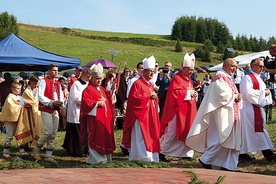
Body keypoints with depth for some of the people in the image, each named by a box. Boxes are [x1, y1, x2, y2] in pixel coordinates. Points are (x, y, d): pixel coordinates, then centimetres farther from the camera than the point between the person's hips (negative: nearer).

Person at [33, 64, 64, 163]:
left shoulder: (57, 83, 17)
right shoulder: (43, 81, -4)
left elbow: (61, 95, 18)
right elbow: (40, 96, -13)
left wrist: (60, 102, -5)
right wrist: (52, 102, -20)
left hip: (56, 110, 7)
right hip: (46, 109, -7)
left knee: (53, 133, 4)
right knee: (48, 132, -14)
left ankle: (48, 155, 10)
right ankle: (36, 149, 8)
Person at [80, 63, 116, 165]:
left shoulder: (102, 89, 19)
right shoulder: (88, 89, -8)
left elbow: (107, 99, 30)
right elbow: (86, 102, -19)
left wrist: (111, 91, 13)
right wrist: (97, 103, -20)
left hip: (104, 119, 9)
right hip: (94, 119, -9)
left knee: (104, 137, 11)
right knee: (95, 138, -6)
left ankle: (104, 157, 19)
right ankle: (94, 158, 0)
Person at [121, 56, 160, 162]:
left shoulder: (150, 84, 18)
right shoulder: (137, 83, -8)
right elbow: (134, 97, -17)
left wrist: (155, 97, 2)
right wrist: (148, 96, -17)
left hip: (150, 114, 9)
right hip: (141, 114, -9)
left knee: (150, 133, 9)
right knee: (141, 135, -10)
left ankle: (151, 155, 15)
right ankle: (143, 155, -11)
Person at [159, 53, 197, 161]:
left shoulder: (189, 80, 17)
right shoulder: (177, 79, -11)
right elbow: (175, 93, -22)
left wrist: (194, 94, 2)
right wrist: (188, 93, -16)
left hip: (188, 111, 8)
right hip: (178, 110, -8)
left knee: (187, 131, 8)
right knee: (172, 132, -5)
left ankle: (186, 153, 14)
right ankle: (162, 151, 4)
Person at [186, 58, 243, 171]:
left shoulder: (228, 78, 20)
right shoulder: (219, 77, -11)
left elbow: (232, 94, 21)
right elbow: (221, 94, -21)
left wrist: (237, 98, 0)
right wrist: (234, 96, -9)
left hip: (230, 113, 10)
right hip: (221, 113, -10)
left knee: (230, 138, 8)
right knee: (221, 138, -12)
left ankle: (228, 165, 11)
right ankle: (206, 159, -3)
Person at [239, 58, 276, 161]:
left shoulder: (258, 79, 20)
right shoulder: (248, 78, -9)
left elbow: (262, 92, 26)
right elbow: (248, 92, -21)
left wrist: (267, 92, 3)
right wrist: (263, 93, -15)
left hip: (258, 107, 9)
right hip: (250, 108, -9)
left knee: (247, 131, 10)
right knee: (257, 130, -9)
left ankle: (243, 153, 13)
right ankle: (267, 153, -11)